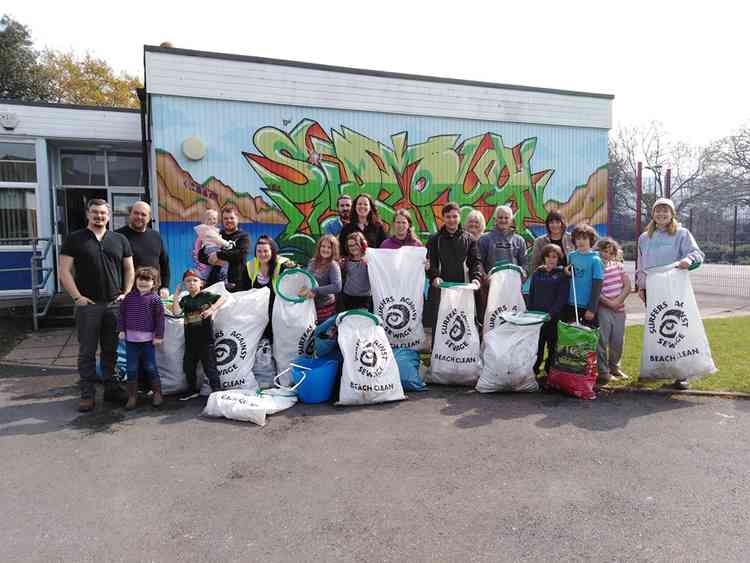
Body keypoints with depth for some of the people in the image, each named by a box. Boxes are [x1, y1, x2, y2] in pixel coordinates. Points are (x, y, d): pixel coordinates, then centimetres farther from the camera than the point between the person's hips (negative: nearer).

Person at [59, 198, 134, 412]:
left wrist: (126, 294, 3)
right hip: (88, 304, -2)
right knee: (87, 352, 2)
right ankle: (87, 394, 10)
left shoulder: (120, 240, 10)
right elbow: (65, 271, -2)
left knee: (111, 350, 10)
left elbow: (129, 269, 14)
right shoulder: (74, 239, 2)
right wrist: (77, 297, -10)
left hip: (115, 304, 2)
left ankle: (111, 388, 21)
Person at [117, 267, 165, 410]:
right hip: (131, 338, 3)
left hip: (148, 339, -3)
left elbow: (160, 318, -3)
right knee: (131, 369, 7)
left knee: (150, 367, 5)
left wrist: (159, 336, -5)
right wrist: (121, 330, 4)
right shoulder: (129, 297, 3)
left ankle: (157, 393, 19)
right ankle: (132, 396, 17)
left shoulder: (155, 299, -5)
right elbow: (122, 313, 10)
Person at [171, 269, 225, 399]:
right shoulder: (185, 299, 8)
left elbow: (222, 299, -18)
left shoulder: (206, 295, -5)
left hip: (206, 339, -6)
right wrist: (176, 295, -5)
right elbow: (176, 312, -7)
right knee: (188, 367, 18)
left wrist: (211, 309, -30)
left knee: (210, 367, -1)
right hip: (190, 340, 6)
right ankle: (193, 391, 35)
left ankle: (217, 392, 6)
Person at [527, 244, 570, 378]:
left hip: (554, 317, -2)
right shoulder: (537, 273, 13)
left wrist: (551, 313, -17)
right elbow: (531, 294, 14)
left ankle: (551, 371, 13)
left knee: (553, 346, 3)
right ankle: (533, 371, 9)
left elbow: (562, 297, -7)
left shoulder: (562, 274, 2)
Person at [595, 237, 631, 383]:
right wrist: (609, 302, -14)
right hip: (603, 309, -5)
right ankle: (603, 371, 4)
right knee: (602, 340, -5)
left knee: (618, 340, 11)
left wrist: (618, 301, -7)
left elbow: (627, 286, 7)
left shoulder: (618, 266, 11)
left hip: (619, 308, 5)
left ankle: (614, 367, 29)